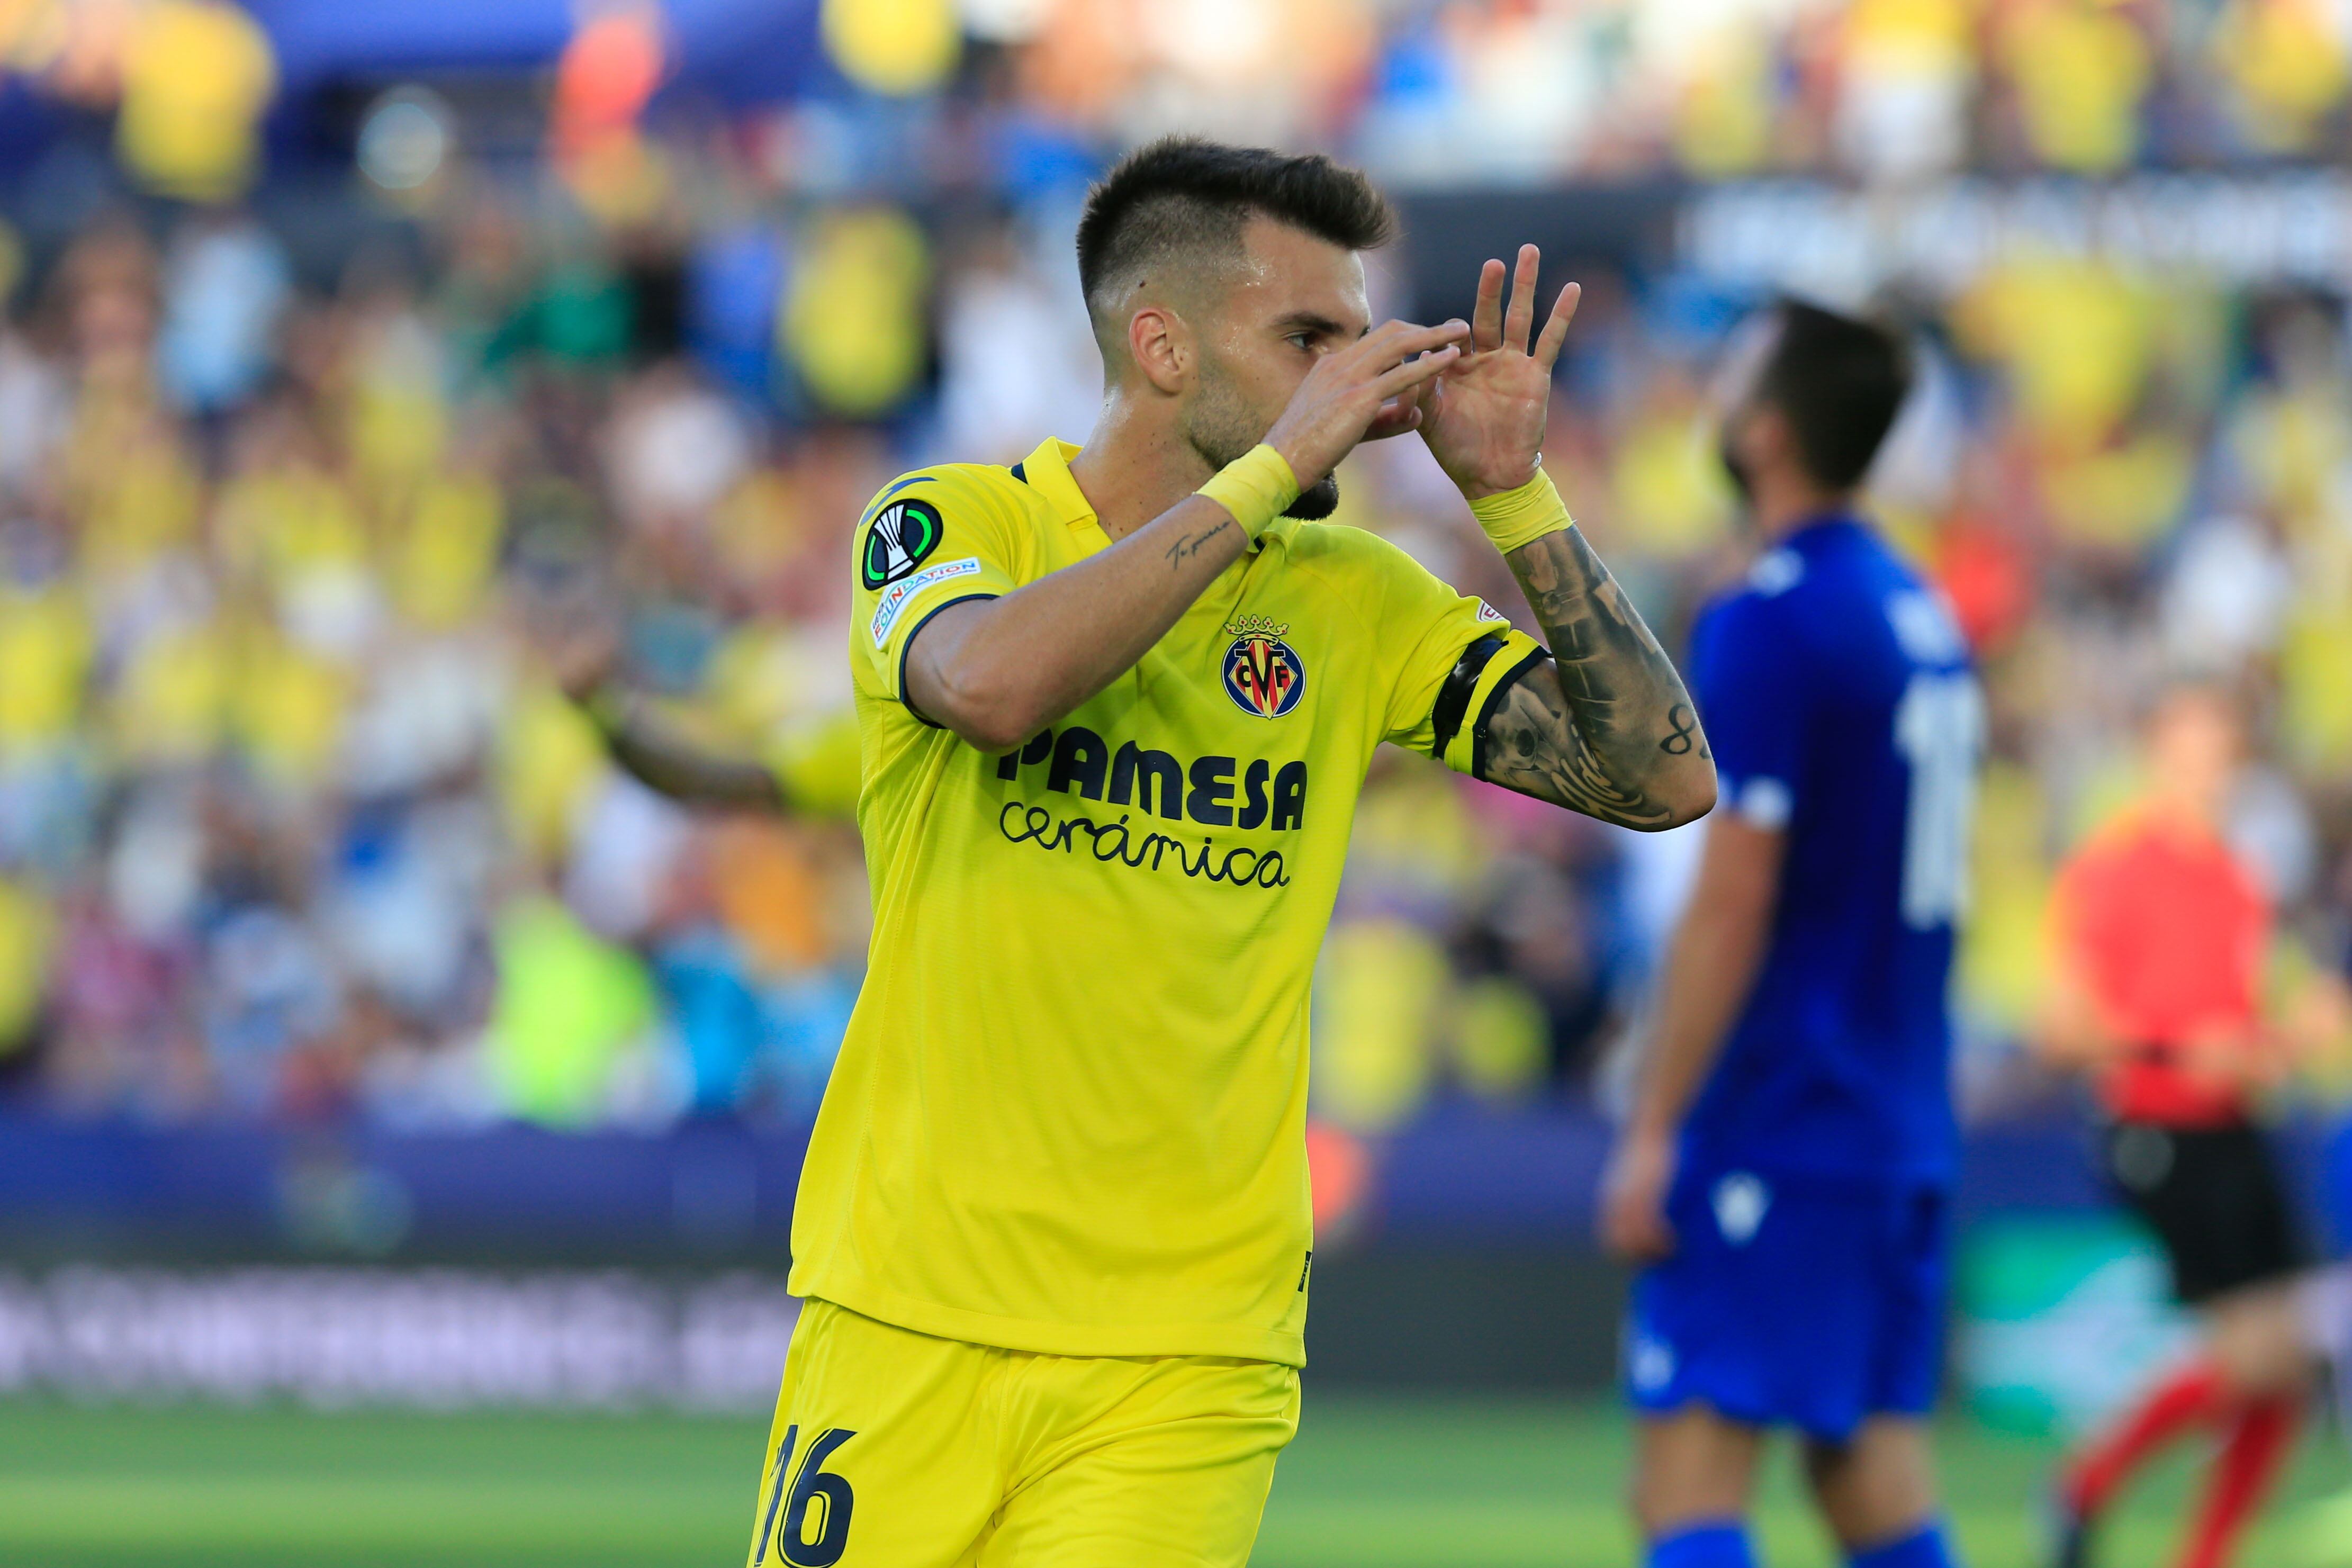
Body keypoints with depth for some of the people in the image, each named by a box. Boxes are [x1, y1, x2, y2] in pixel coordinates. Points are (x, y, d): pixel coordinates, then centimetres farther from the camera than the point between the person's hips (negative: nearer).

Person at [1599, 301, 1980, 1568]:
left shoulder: (1768, 628, -13)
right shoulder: (1924, 617, 13)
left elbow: (1732, 905, -17)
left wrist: (1652, 1132, -14)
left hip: (1778, 1127, -9)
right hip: (1903, 1128, 9)